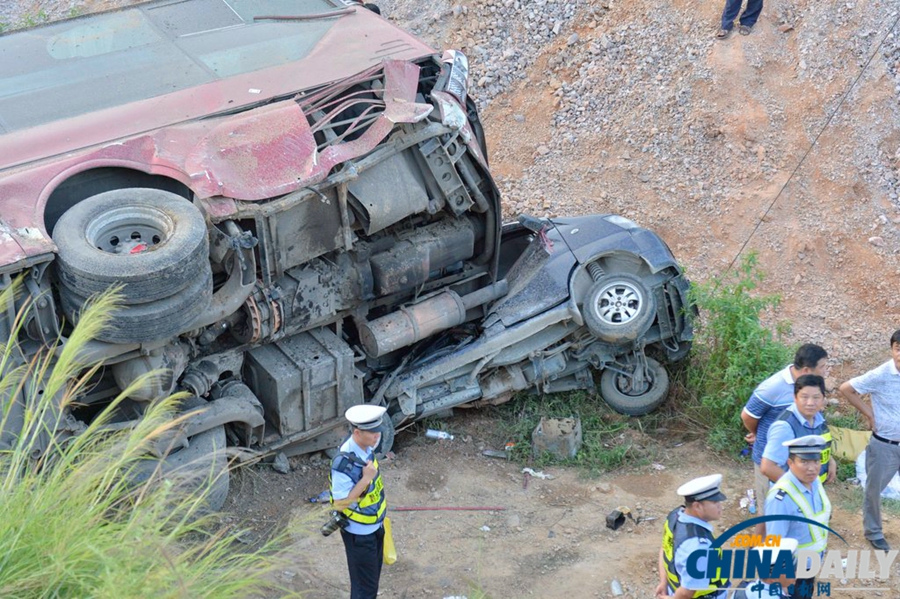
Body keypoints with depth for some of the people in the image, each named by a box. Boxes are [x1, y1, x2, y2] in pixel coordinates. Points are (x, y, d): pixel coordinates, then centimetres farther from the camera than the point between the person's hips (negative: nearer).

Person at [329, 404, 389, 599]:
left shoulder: (366, 448, -9)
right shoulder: (344, 463, -33)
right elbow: (340, 503, -28)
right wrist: (366, 479, -35)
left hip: (375, 525, 8)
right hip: (359, 532, -8)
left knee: (373, 575, 25)